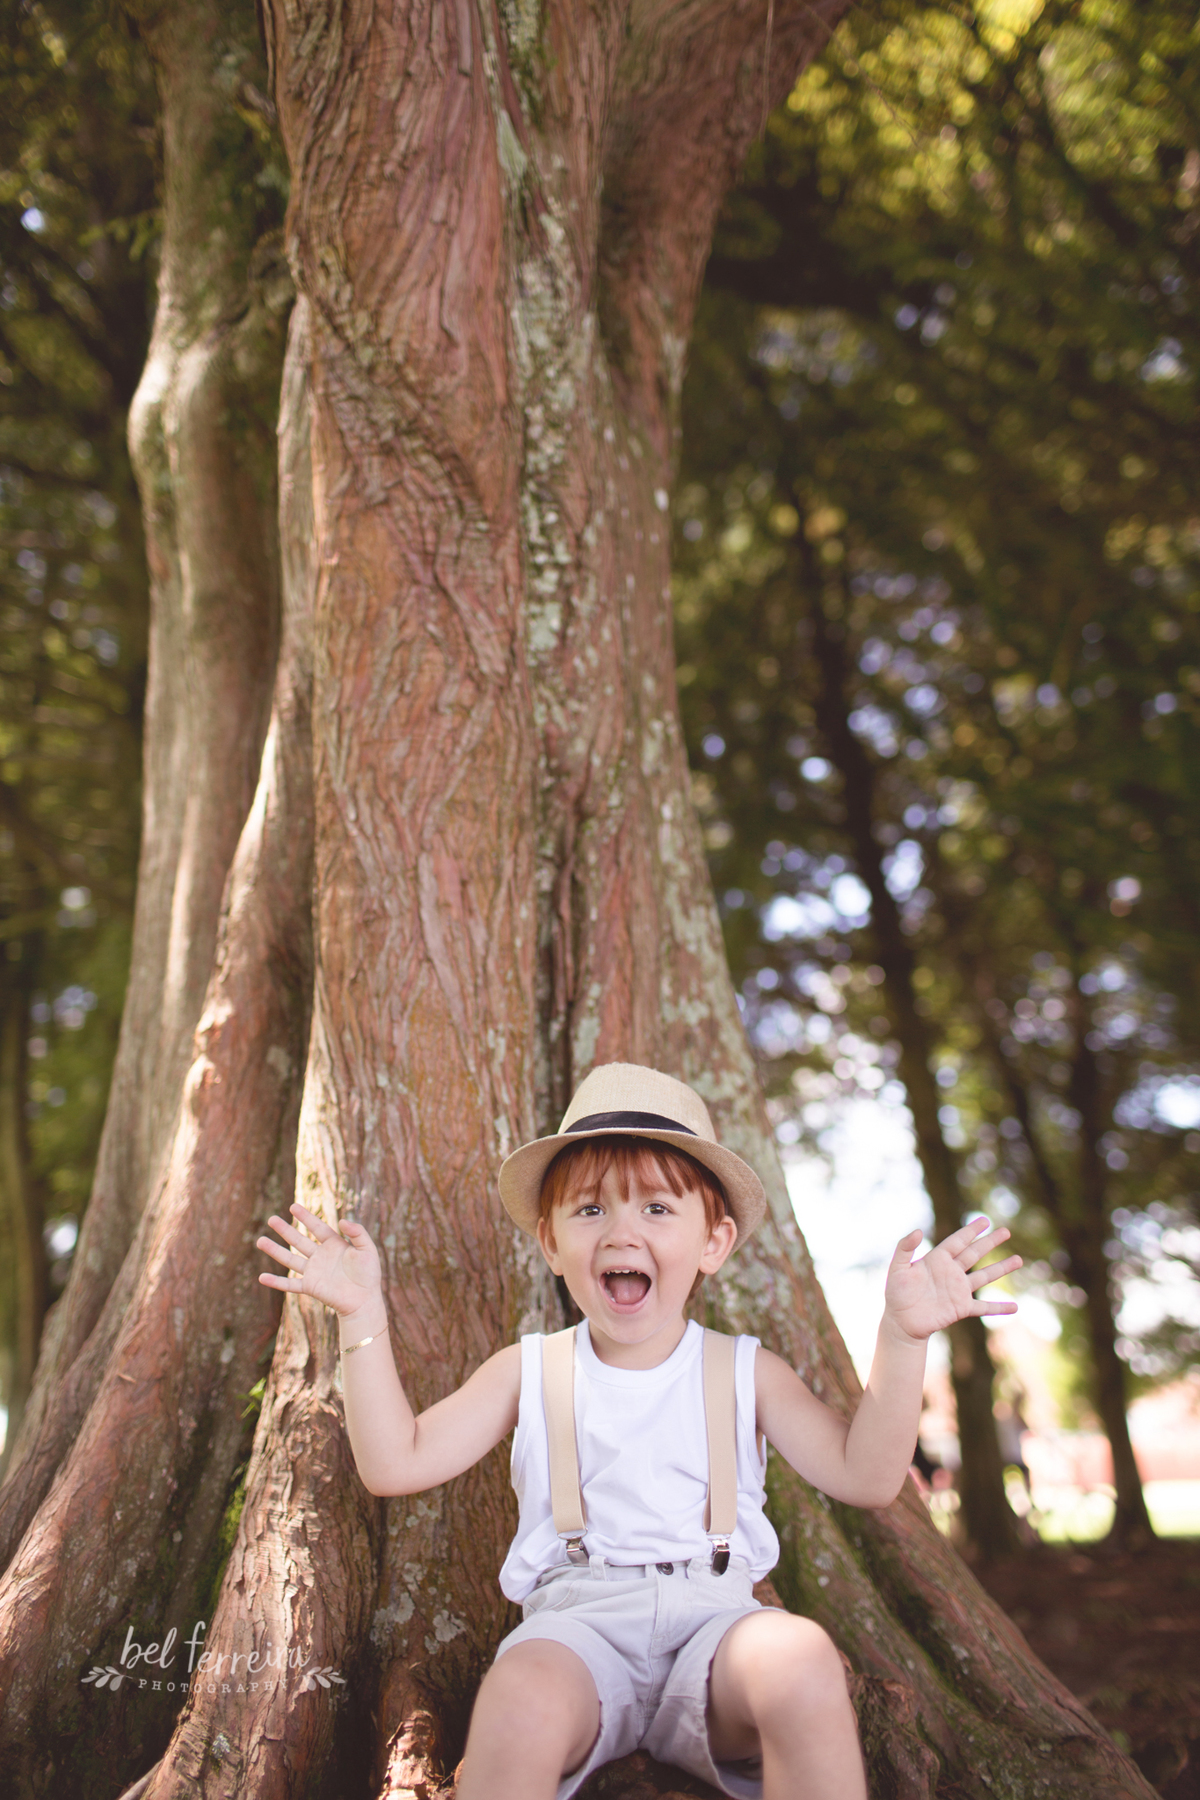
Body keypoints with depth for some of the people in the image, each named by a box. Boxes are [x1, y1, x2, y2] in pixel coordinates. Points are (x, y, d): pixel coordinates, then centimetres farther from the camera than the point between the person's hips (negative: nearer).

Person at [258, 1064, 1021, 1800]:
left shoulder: (746, 1371, 9)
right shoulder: (530, 1371, 10)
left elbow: (865, 1476, -1)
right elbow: (396, 1463, 5)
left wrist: (901, 1336, -13)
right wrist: (364, 1316, -2)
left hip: (712, 1613, 1)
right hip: (575, 1619, 0)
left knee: (804, 1663, -33)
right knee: (522, 1694, -35)